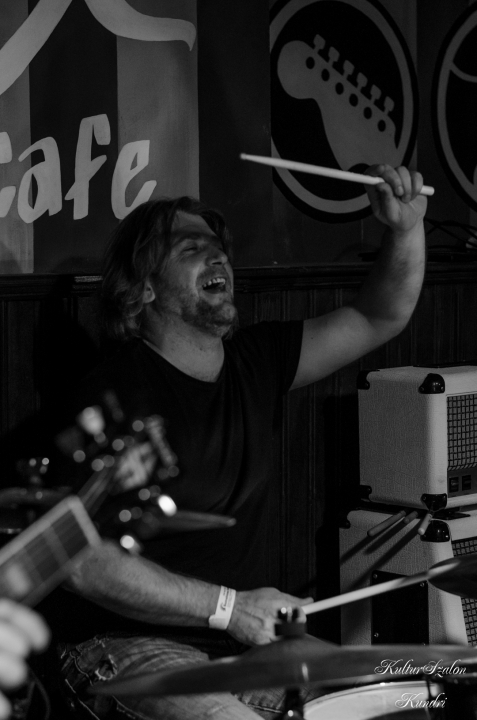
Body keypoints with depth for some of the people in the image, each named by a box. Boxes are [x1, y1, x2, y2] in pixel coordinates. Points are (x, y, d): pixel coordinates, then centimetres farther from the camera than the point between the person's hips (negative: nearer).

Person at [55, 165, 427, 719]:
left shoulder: (254, 362, 8)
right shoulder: (115, 392, -15)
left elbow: (379, 318, 10)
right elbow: (86, 563, -21)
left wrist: (406, 230, -9)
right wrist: (225, 606, -23)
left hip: (249, 635, 7)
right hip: (131, 646, -7)